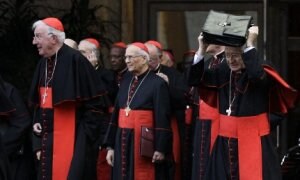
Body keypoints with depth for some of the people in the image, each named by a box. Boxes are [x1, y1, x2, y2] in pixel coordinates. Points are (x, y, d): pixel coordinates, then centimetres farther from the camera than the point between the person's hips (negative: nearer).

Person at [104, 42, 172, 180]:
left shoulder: (157, 84, -9)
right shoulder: (126, 81, 11)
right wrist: (111, 146, 8)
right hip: (123, 142, 6)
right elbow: (116, 113, 12)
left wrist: (161, 149, -15)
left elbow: (162, 119, -12)